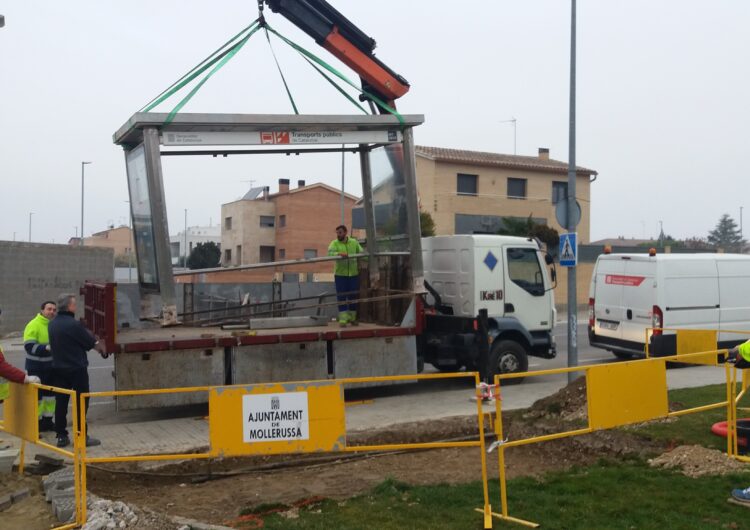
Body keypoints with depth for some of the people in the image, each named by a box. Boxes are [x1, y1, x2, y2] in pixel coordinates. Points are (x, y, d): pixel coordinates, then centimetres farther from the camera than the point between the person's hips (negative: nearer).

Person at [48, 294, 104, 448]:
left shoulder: (52, 324, 5)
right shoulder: (74, 324, -18)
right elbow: (91, 343, -11)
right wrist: (100, 348, 11)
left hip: (59, 369, 7)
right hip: (77, 369, -7)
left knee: (61, 402, 10)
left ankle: (61, 436, 14)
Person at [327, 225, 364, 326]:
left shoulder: (354, 242, 7)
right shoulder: (334, 243, -2)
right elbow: (330, 252, -20)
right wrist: (339, 253, -39)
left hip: (353, 274, 3)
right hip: (340, 275, -3)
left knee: (353, 296, 9)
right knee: (341, 297, -3)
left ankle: (352, 318, 24)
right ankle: (343, 319, 0)